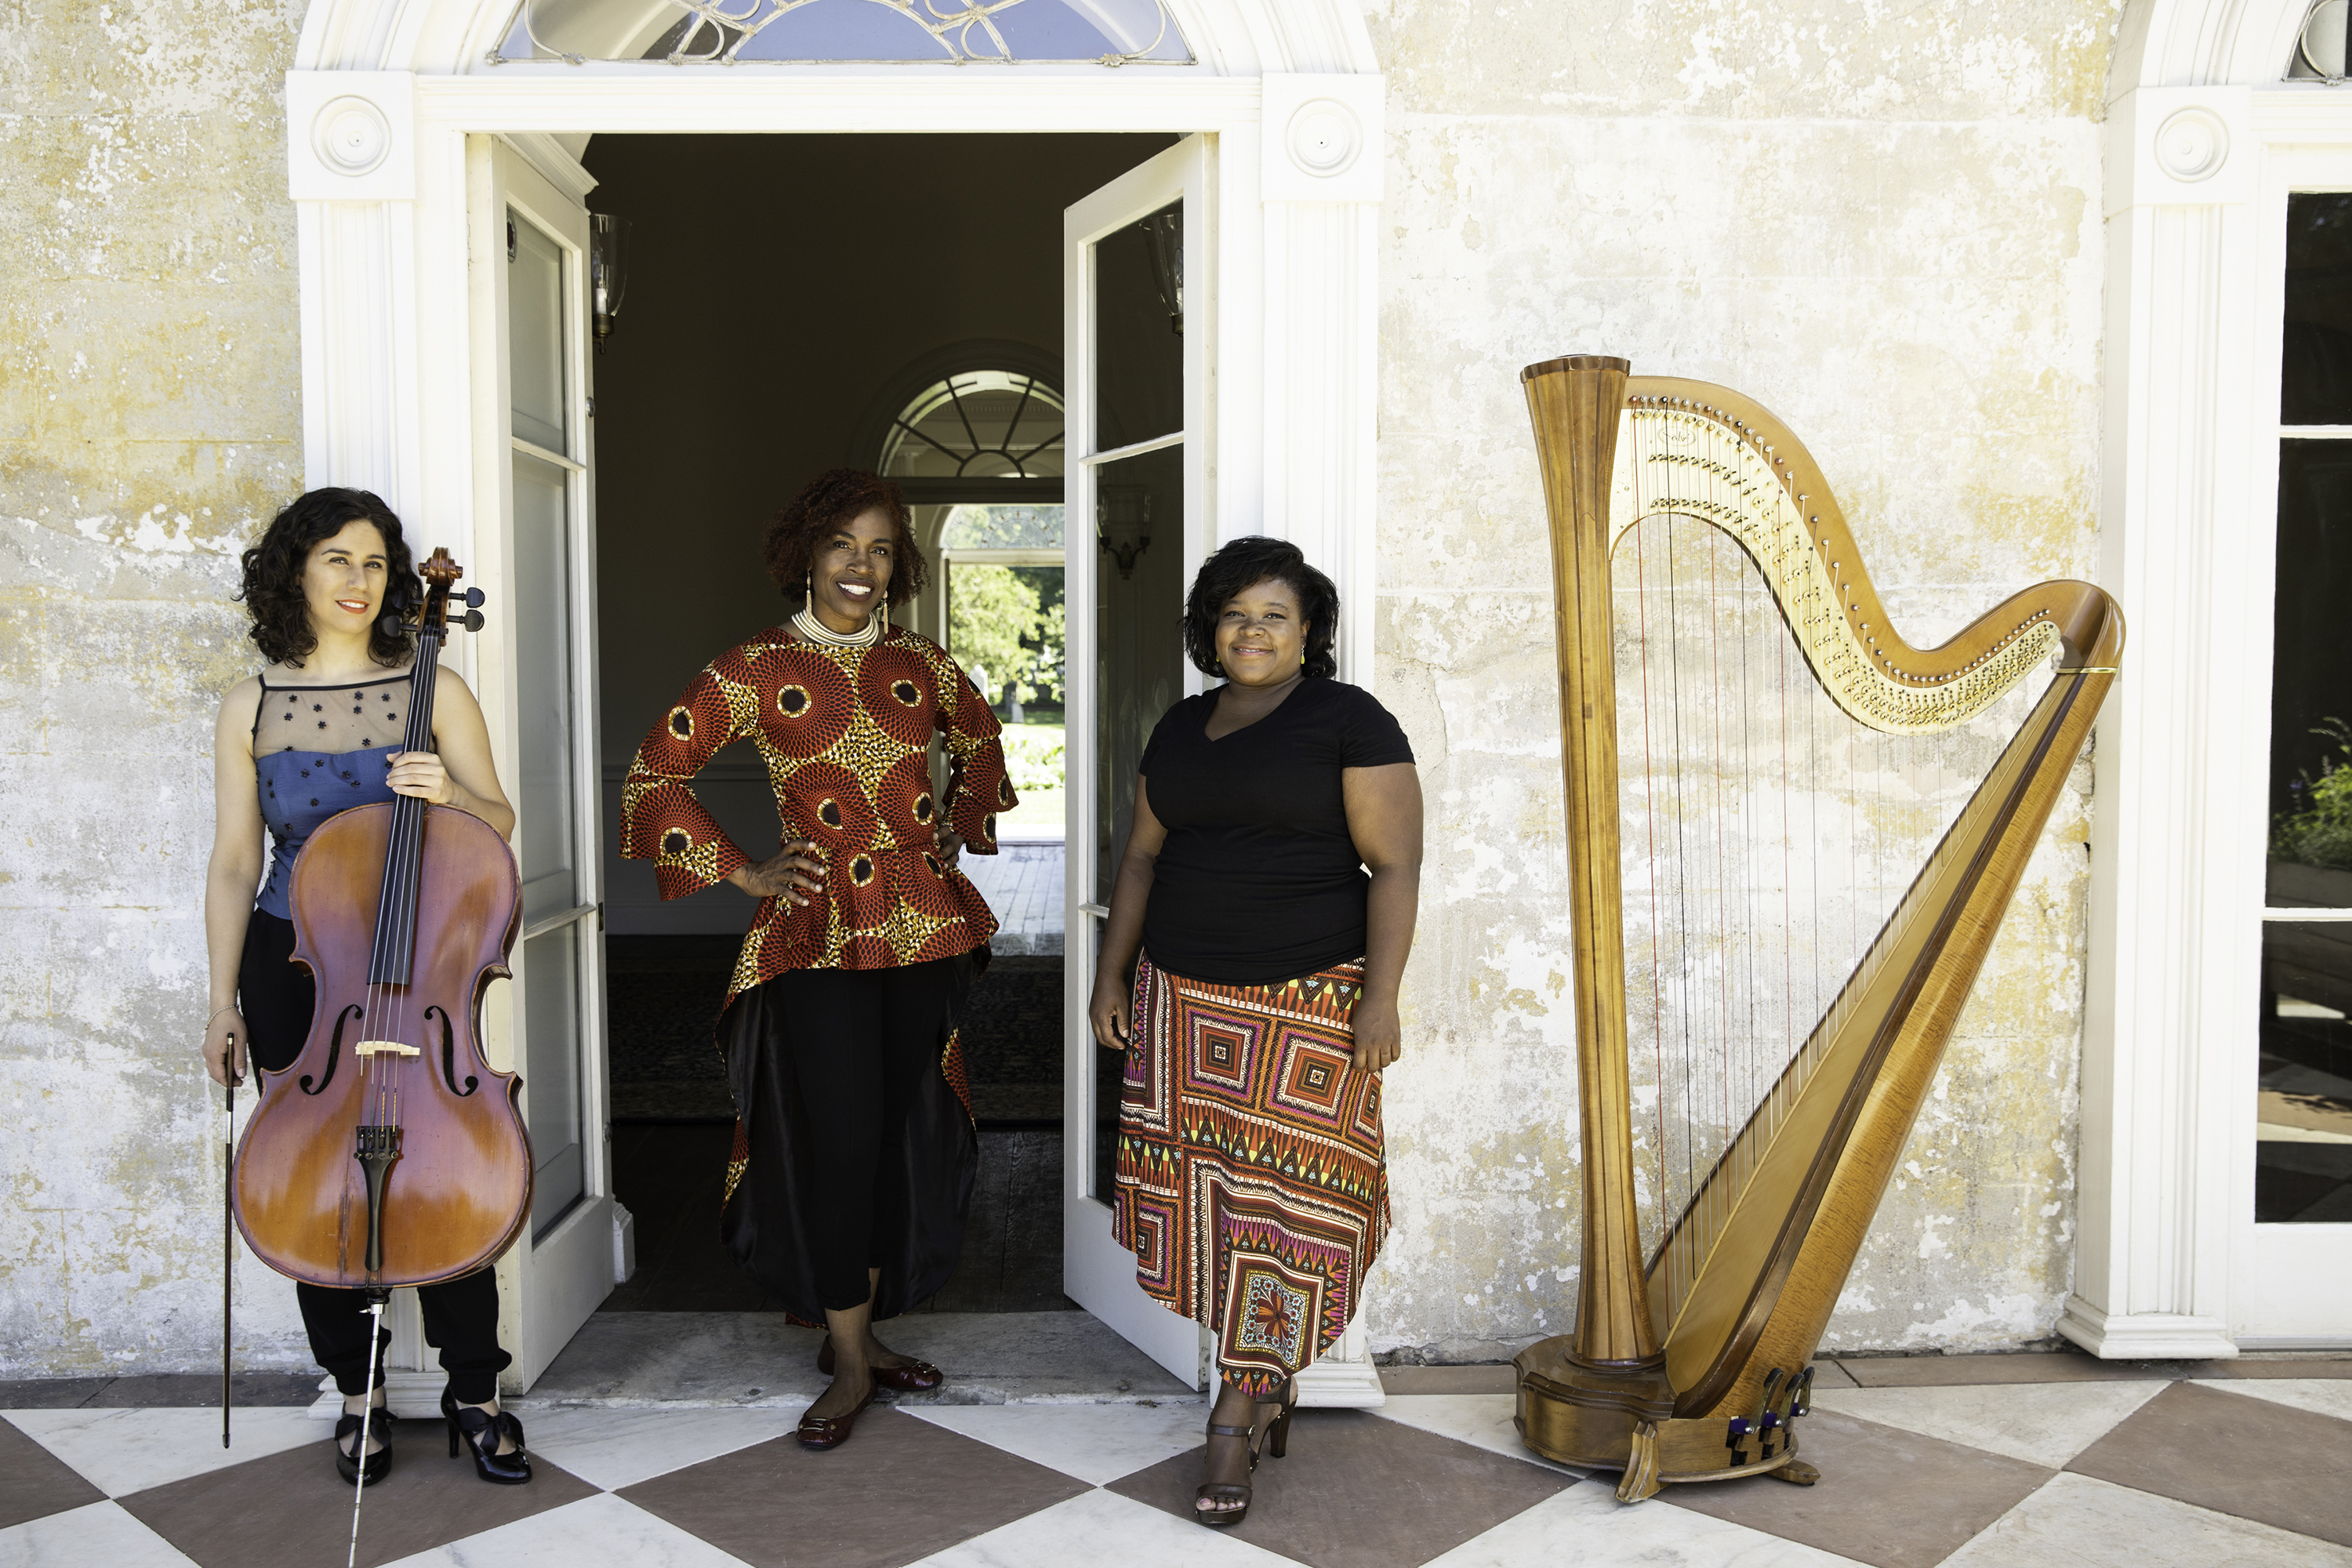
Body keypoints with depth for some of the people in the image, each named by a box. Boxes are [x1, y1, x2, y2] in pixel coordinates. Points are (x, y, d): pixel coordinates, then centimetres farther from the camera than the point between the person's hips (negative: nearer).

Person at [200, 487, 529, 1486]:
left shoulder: (434, 690, 0)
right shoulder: (250, 707, 4)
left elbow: (498, 825, 1)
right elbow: (234, 863, 5)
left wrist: (452, 794, -21)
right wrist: (223, 1002, 3)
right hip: (293, 963, 1)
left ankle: (475, 1391, 13)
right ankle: (357, 1392, 22)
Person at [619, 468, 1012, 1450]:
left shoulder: (919, 664, 7)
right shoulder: (758, 670, -4)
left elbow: (979, 735, 28)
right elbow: (653, 775, -1)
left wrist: (963, 819, 15)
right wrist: (743, 873, -4)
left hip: (924, 927, 4)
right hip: (819, 935, -4)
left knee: (903, 1131, 10)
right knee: (836, 1137, -4)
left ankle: (853, 1328, 28)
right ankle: (850, 1363, 13)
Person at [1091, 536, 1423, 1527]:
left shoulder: (1348, 721, -5)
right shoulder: (1182, 728, 13)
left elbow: (1395, 866, -9)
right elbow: (1144, 855, 15)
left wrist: (1381, 996, -17)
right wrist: (1112, 973, 9)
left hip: (1308, 1004, -5)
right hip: (1186, 1002, 5)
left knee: (1281, 1197, -3)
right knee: (1203, 1187, 6)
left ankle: (1235, 1421, 6)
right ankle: (1273, 1379, 24)